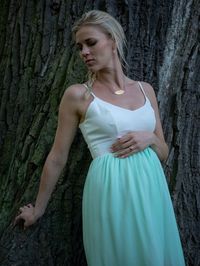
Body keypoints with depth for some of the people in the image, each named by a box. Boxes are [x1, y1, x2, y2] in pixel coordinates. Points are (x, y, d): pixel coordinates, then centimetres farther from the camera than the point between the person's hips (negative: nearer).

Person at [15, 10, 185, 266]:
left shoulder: (145, 89, 9)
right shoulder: (78, 94, -3)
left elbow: (163, 152, 14)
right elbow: (57, 158, 4)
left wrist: (149, 138, -7)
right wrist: (39, 208, 11)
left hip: (151, 190, 5)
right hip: (111, 191, -4)